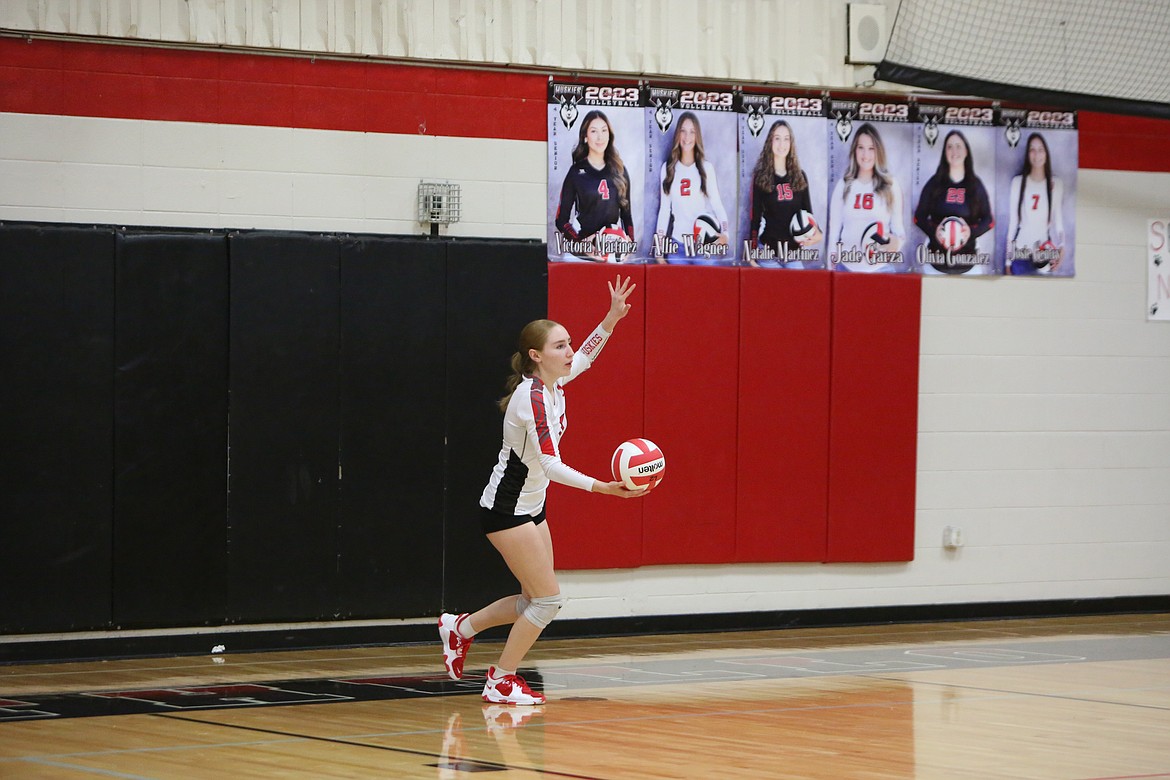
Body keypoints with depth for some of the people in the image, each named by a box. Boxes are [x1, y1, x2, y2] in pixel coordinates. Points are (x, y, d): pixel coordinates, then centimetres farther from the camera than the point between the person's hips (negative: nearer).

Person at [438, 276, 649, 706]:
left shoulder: (552, 383, 1)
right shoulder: (532, 396, -24)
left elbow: (584, 357, 22)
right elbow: (549, 463, -30)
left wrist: (612, 317, 8)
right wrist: (603, 487, -39)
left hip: (530, 508, 9)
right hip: (506, 510, -9)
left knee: (535, 600, 13)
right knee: (547, 598, -7)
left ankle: (460, 627, 30)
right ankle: (501, 681, 5)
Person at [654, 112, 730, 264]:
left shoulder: (707, 168, 3)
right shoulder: (668, 168, 7)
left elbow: (717, 203, -2)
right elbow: (664, 209, 9)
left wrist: (725, 232, -20)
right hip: (677, 243, 1)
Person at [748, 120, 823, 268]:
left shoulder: (800, 177, 11)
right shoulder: (760, 177, 2)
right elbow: (755, 218, 2)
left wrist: (817, 232, -8)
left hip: (795, 251, 3)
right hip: (769, 251, -3)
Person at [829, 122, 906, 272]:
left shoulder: (891, 185, 4)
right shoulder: (843, 185, 6)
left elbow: (897, 225, 6)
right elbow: (835, 228, 8)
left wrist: (898, 241, -16)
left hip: (881, 268, -1)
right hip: (847, 267, 1)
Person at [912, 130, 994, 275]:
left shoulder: (976, 185, 8)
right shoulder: (934, 184, 7)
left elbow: (989, 220, 11)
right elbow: (919, 217, 9)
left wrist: (971, 232, -10)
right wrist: (934, 230, -12)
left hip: (967, 258, 0)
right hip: (937, 256, 0)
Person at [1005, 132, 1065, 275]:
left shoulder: (1056, 184, 2)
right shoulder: (1018, 182, 2)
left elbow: (1059, 221, 2)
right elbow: (1012, 222, 6)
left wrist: (1061, 247, -16)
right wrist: (1008, 259, 6)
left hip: (1045, 254, 0)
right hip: (1020, 253, 0)